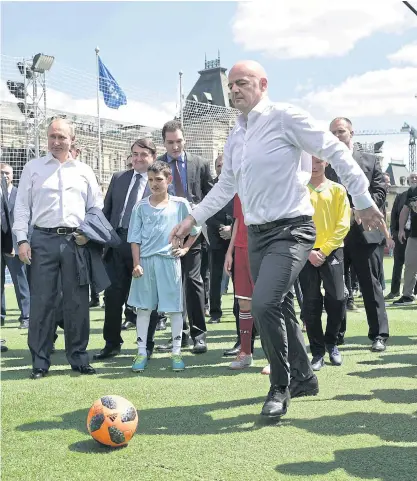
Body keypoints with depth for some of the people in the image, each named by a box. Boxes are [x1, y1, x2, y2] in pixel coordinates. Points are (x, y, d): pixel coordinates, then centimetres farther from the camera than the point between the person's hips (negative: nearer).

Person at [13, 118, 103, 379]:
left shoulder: (84, 170, 12)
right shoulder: (33, 168, 8)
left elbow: (97, 207, 14)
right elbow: (22, 206, 5)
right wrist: (22, 239, -4)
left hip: (76, 241, 1)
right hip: (43, 240, -1)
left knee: (78, 301, 4)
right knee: (41, 302, -1)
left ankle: (79, 357, 15)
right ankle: (40, 361, 8)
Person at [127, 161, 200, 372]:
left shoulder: (180, 204, 2)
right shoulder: (141, 206, 5)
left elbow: (195, 229, 12)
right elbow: (135, 237, 3)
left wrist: (185, 248, 2)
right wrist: (136, 264, -5)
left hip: (169, 260, -1)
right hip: (145, 261, 1)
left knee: (174, 308, 2)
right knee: (143, 307, 6)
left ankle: (176, 353, 12)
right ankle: (141, 352, 14)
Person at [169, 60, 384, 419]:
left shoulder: (285, 117, -10)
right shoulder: (236, 136, 12)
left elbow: (336, 151, -9)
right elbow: (225, 186, 21)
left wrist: (363, 201, -9)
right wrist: (192, 219, 16)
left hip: (291, 230, -8)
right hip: (257, 233, 8)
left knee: (264, 304, -21)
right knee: (276, 308, 13)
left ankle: (281, 387, 0)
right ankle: (303, 377, 32)